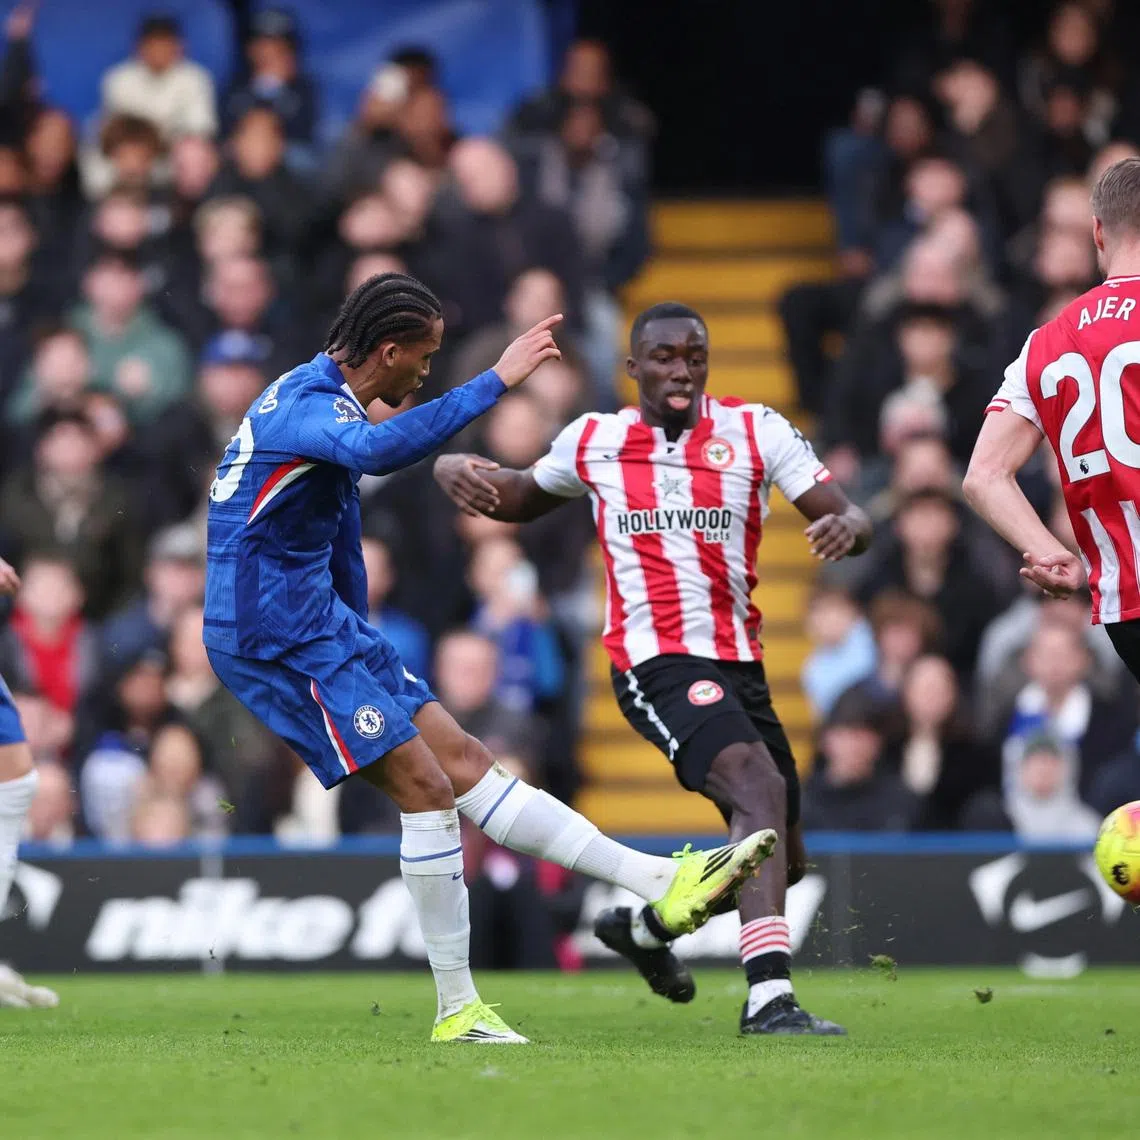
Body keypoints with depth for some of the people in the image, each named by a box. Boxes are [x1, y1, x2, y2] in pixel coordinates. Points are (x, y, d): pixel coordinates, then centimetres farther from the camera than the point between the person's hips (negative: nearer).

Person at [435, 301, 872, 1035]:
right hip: (657, 663, -4)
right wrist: (459, 472, 5)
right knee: (760, 785, -30)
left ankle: (644, 925, 39)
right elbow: (524, 498, 27)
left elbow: (849, 517, -2)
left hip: (739, 663, 4)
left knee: (782, 858, 11)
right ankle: (769, 996, -39)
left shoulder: (755, 431, 4)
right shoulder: (594, 442, 6)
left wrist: (847, 526, -27)